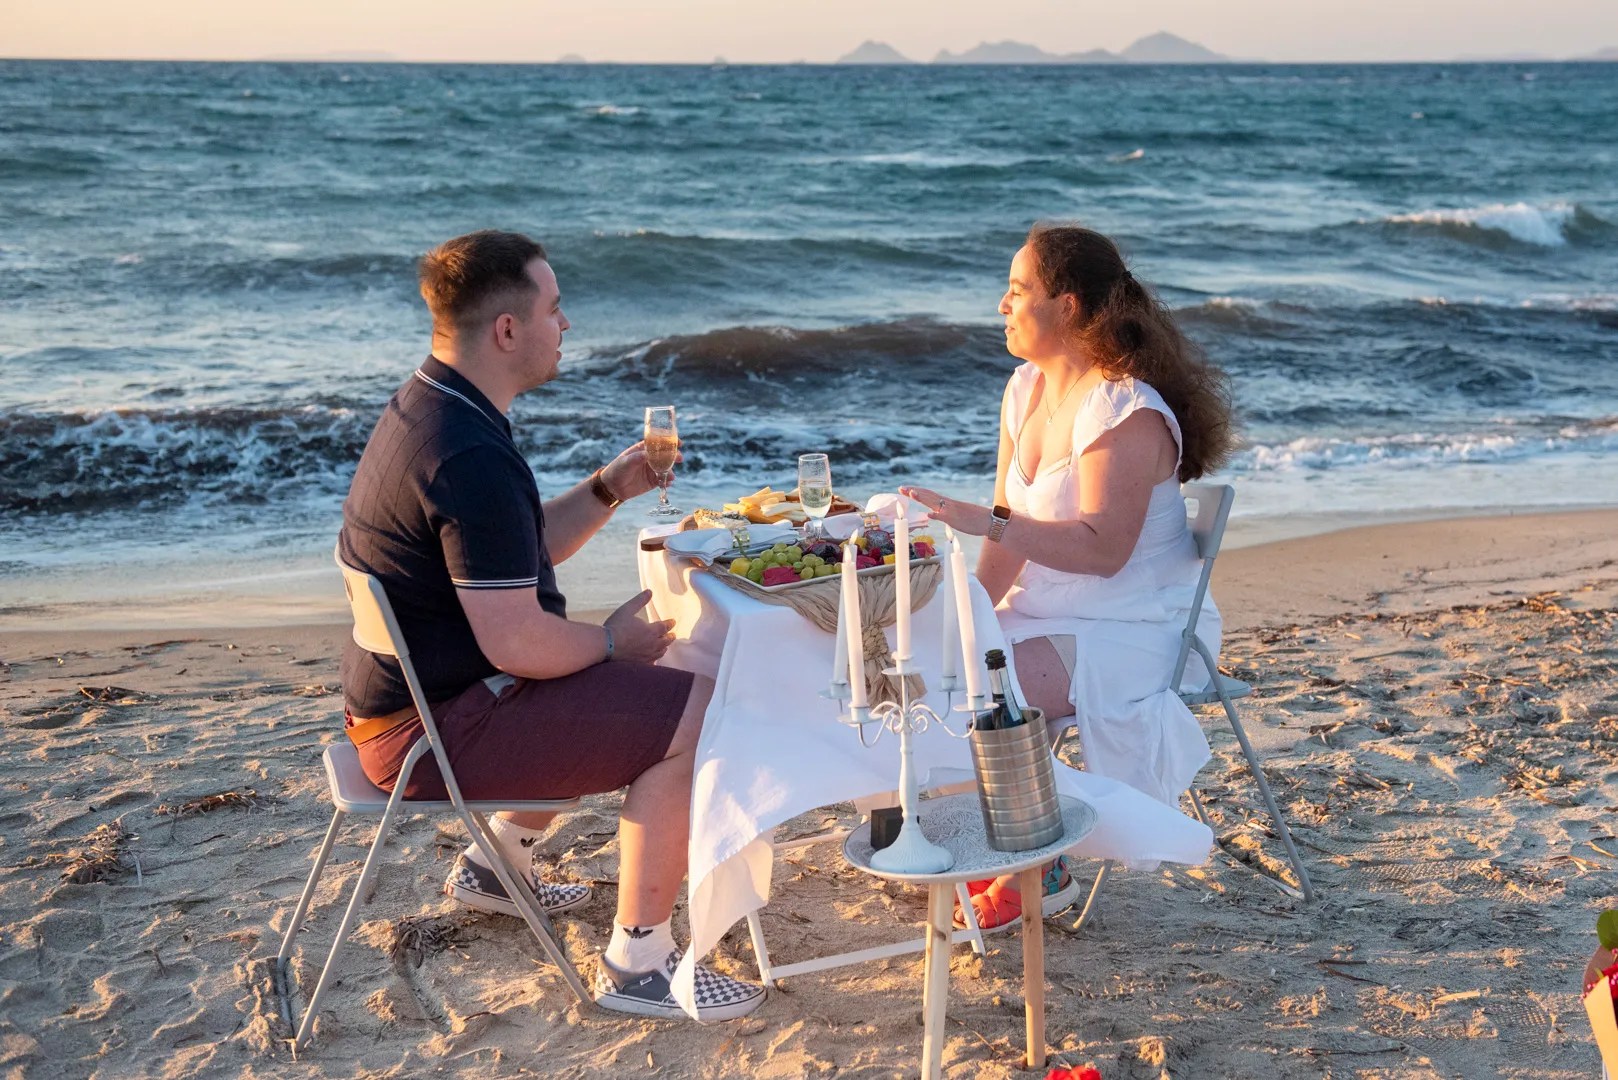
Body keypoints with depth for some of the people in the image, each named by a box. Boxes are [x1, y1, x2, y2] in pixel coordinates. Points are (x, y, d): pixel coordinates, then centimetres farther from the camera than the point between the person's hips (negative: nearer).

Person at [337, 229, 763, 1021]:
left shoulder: (428, 408, 8)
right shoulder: (471, 457, -26)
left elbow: (521, 554, 18)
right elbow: (518, 642, -28)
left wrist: (610, 488, 5)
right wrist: (611, 642, -9)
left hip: (413, 690, 11)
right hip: (438, 731, -11)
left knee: (629, 692, 28)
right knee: (694, 721, -14)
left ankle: (497, 864, 34)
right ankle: (636, 964, -4)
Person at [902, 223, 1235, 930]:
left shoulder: (1127, 413, -20)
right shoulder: (1026, 390, 7)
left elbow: (1102, 549, -29)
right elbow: (1012, 533, 6)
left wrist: (988, 522, -37)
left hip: (1133, 632, -9)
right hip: (1049, 615, 9)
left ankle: (1040, 872, -4)